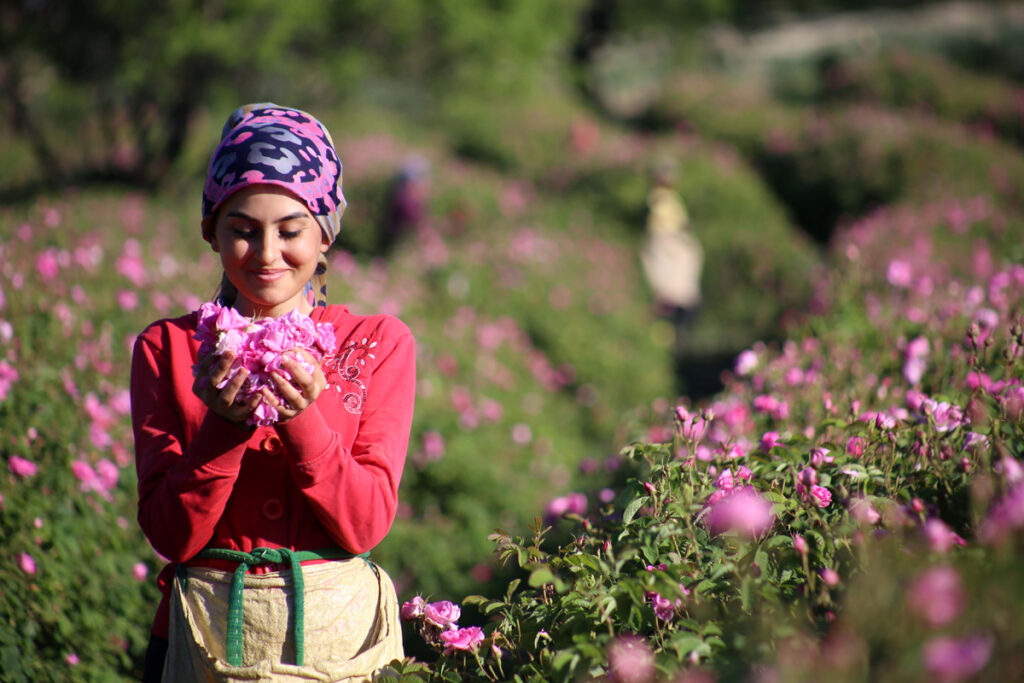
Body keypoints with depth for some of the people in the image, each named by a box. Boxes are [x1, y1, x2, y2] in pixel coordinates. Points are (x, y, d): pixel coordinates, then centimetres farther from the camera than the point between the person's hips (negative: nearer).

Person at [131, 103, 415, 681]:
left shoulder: (379, 343, -1)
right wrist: (223, 425, -21)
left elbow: (366, 525, -9)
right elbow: (173, 537, -7)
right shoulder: (167, 347, -1)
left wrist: (303, 419, -22)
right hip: (208, 630, 0)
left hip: (340, 634, 0)